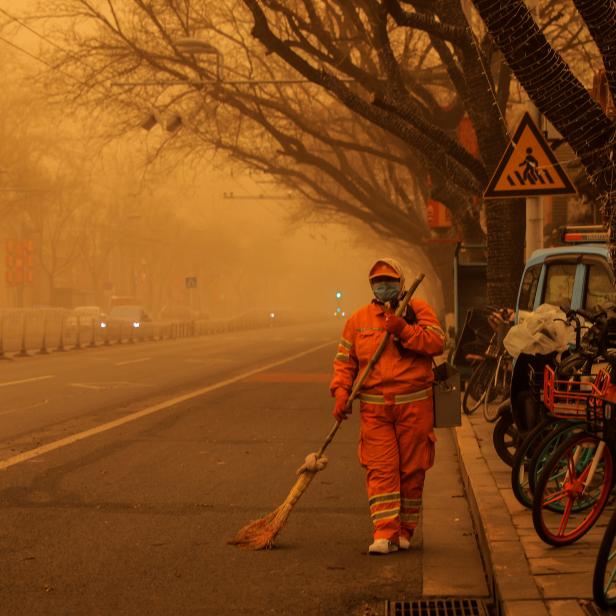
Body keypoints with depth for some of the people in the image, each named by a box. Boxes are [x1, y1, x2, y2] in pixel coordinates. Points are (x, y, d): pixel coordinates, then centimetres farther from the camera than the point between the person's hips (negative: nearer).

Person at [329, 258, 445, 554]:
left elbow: (436, 342, -9)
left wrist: (402, 329, -18)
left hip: (414, 406, -1)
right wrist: (341, 392, -4)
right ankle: (385, 533, -9)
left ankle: (404, 531, 18)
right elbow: (344, 360, 11)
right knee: (380, 469, -8)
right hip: (374, 408, 1)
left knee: (412, 469, 5)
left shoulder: (418, 310, 5)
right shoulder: (358, 319, 11)